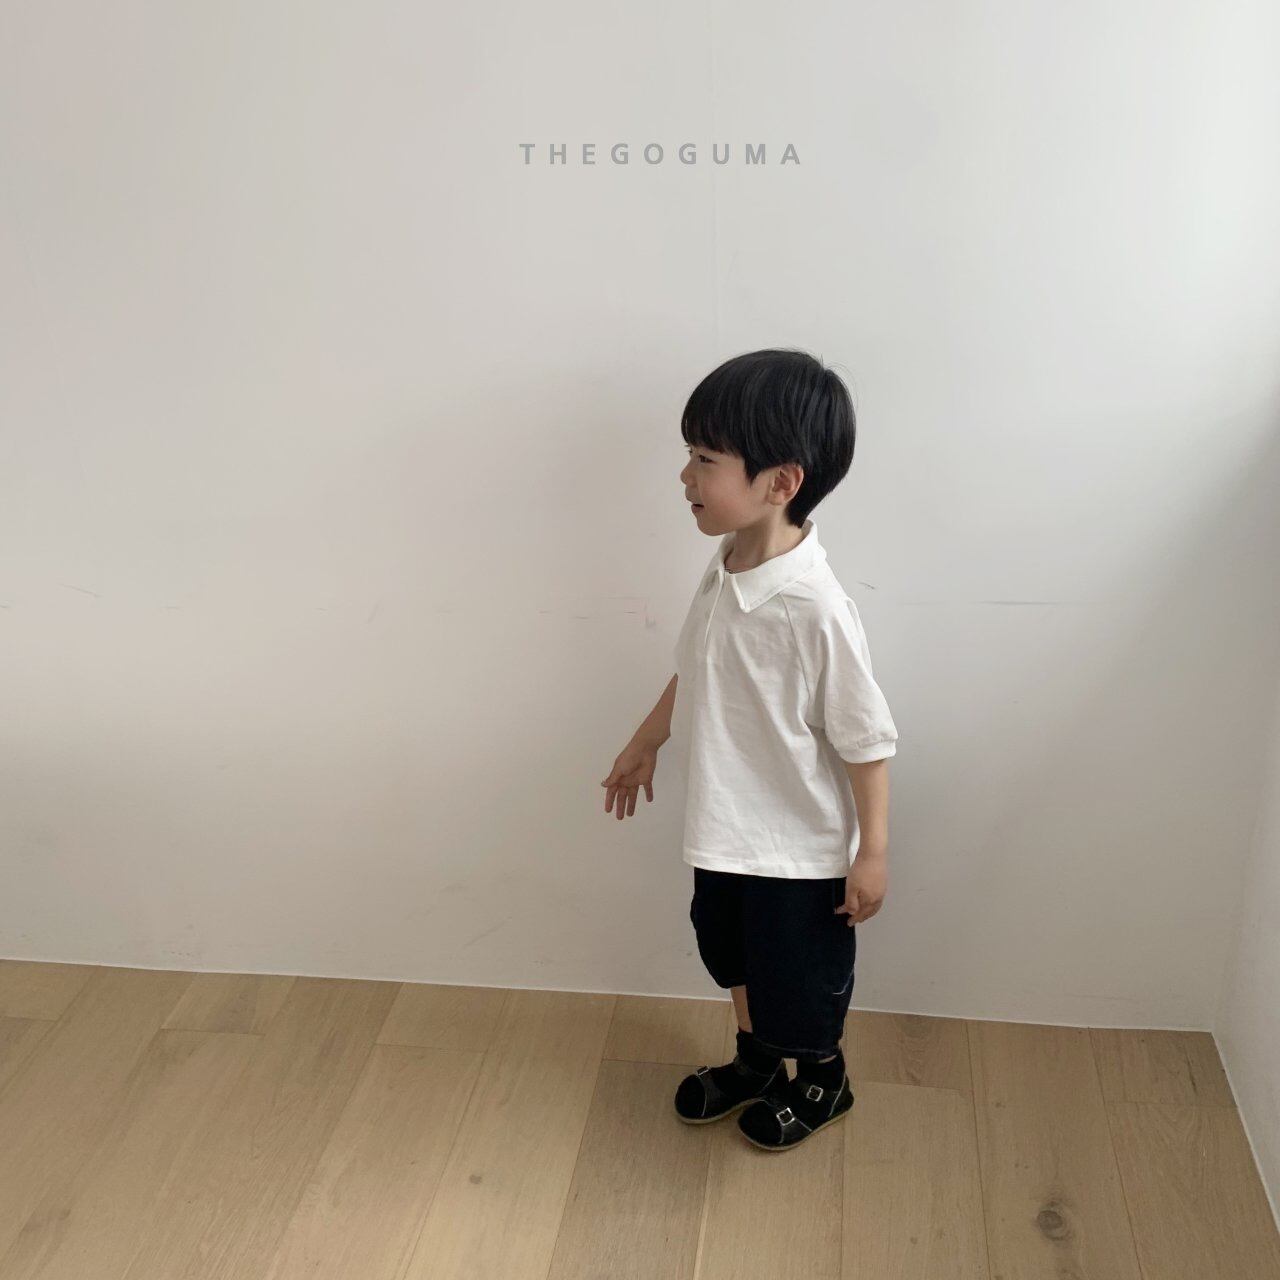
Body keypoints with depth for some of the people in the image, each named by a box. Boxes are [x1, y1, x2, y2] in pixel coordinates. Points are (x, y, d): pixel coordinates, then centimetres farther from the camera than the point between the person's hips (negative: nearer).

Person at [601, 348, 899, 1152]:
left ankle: (823, 1080, 48)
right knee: (731, 951, 27)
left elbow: (867, 738, -22)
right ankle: (755, 1060, 55)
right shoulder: (725, 570, -7)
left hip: (799, 846, -7)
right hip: (725, 828, 8)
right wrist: (644, 746, 20)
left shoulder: (814, 608, -31)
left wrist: (873, 852, -16)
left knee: (802, 975, 18)